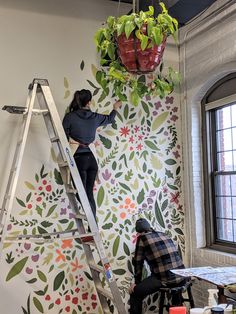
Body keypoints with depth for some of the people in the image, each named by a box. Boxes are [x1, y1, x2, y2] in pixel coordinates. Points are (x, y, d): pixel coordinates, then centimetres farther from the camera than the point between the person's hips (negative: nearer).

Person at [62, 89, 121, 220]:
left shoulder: (70, 117, -6)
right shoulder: (95, 117, 7)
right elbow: (110, 119, 27)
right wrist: (115, 108, 46)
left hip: (78, 159, -4)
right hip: (91, 159, 4)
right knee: (89, 193, 13)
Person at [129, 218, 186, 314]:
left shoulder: (142, 238, -1)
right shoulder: (163, 234, 15)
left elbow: (138, 262, 4)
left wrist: (137, 283, 15)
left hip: (165, 279, -7)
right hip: (181, 277, 7)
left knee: (134, 292, 5)